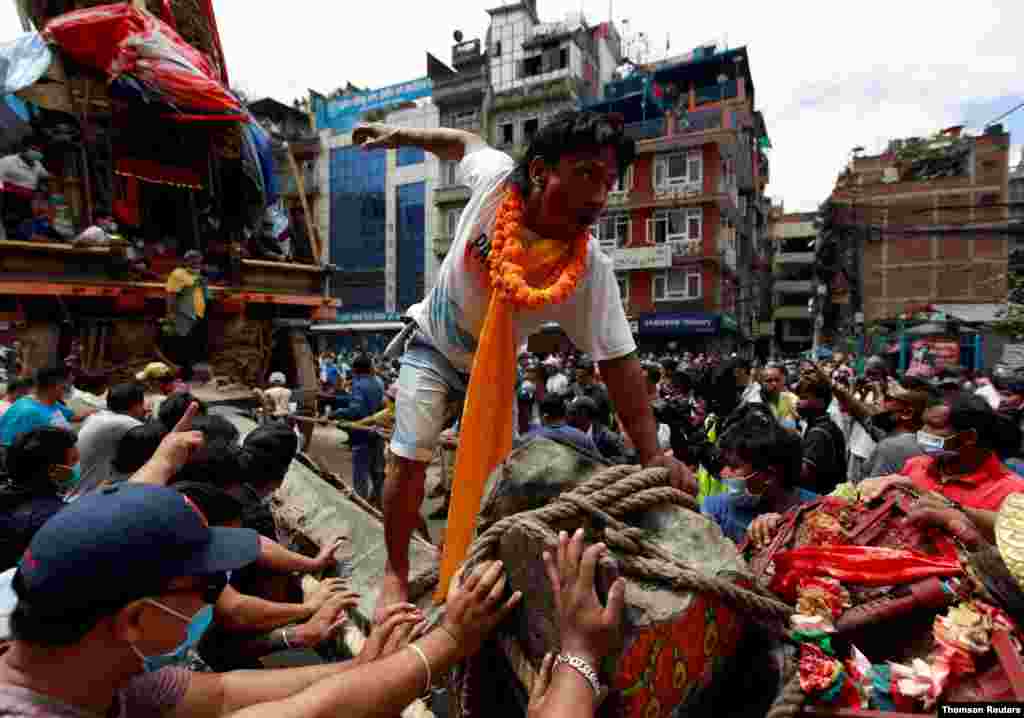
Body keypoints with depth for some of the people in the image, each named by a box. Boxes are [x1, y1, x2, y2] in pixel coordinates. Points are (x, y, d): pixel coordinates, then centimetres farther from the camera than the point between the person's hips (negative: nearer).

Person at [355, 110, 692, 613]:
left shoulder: (590, 270, -29)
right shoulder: (497, 177, -26)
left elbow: (619, 362, -27)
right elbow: (465, 141, -2)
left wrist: (652, 456, -31)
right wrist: (399, 135, 5)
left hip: (495, 364, 1)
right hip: (433, 346, 0)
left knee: (496, 468, 6)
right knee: (411, 460, -7)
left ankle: (455, 554, 36)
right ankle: (395, 573, 17)